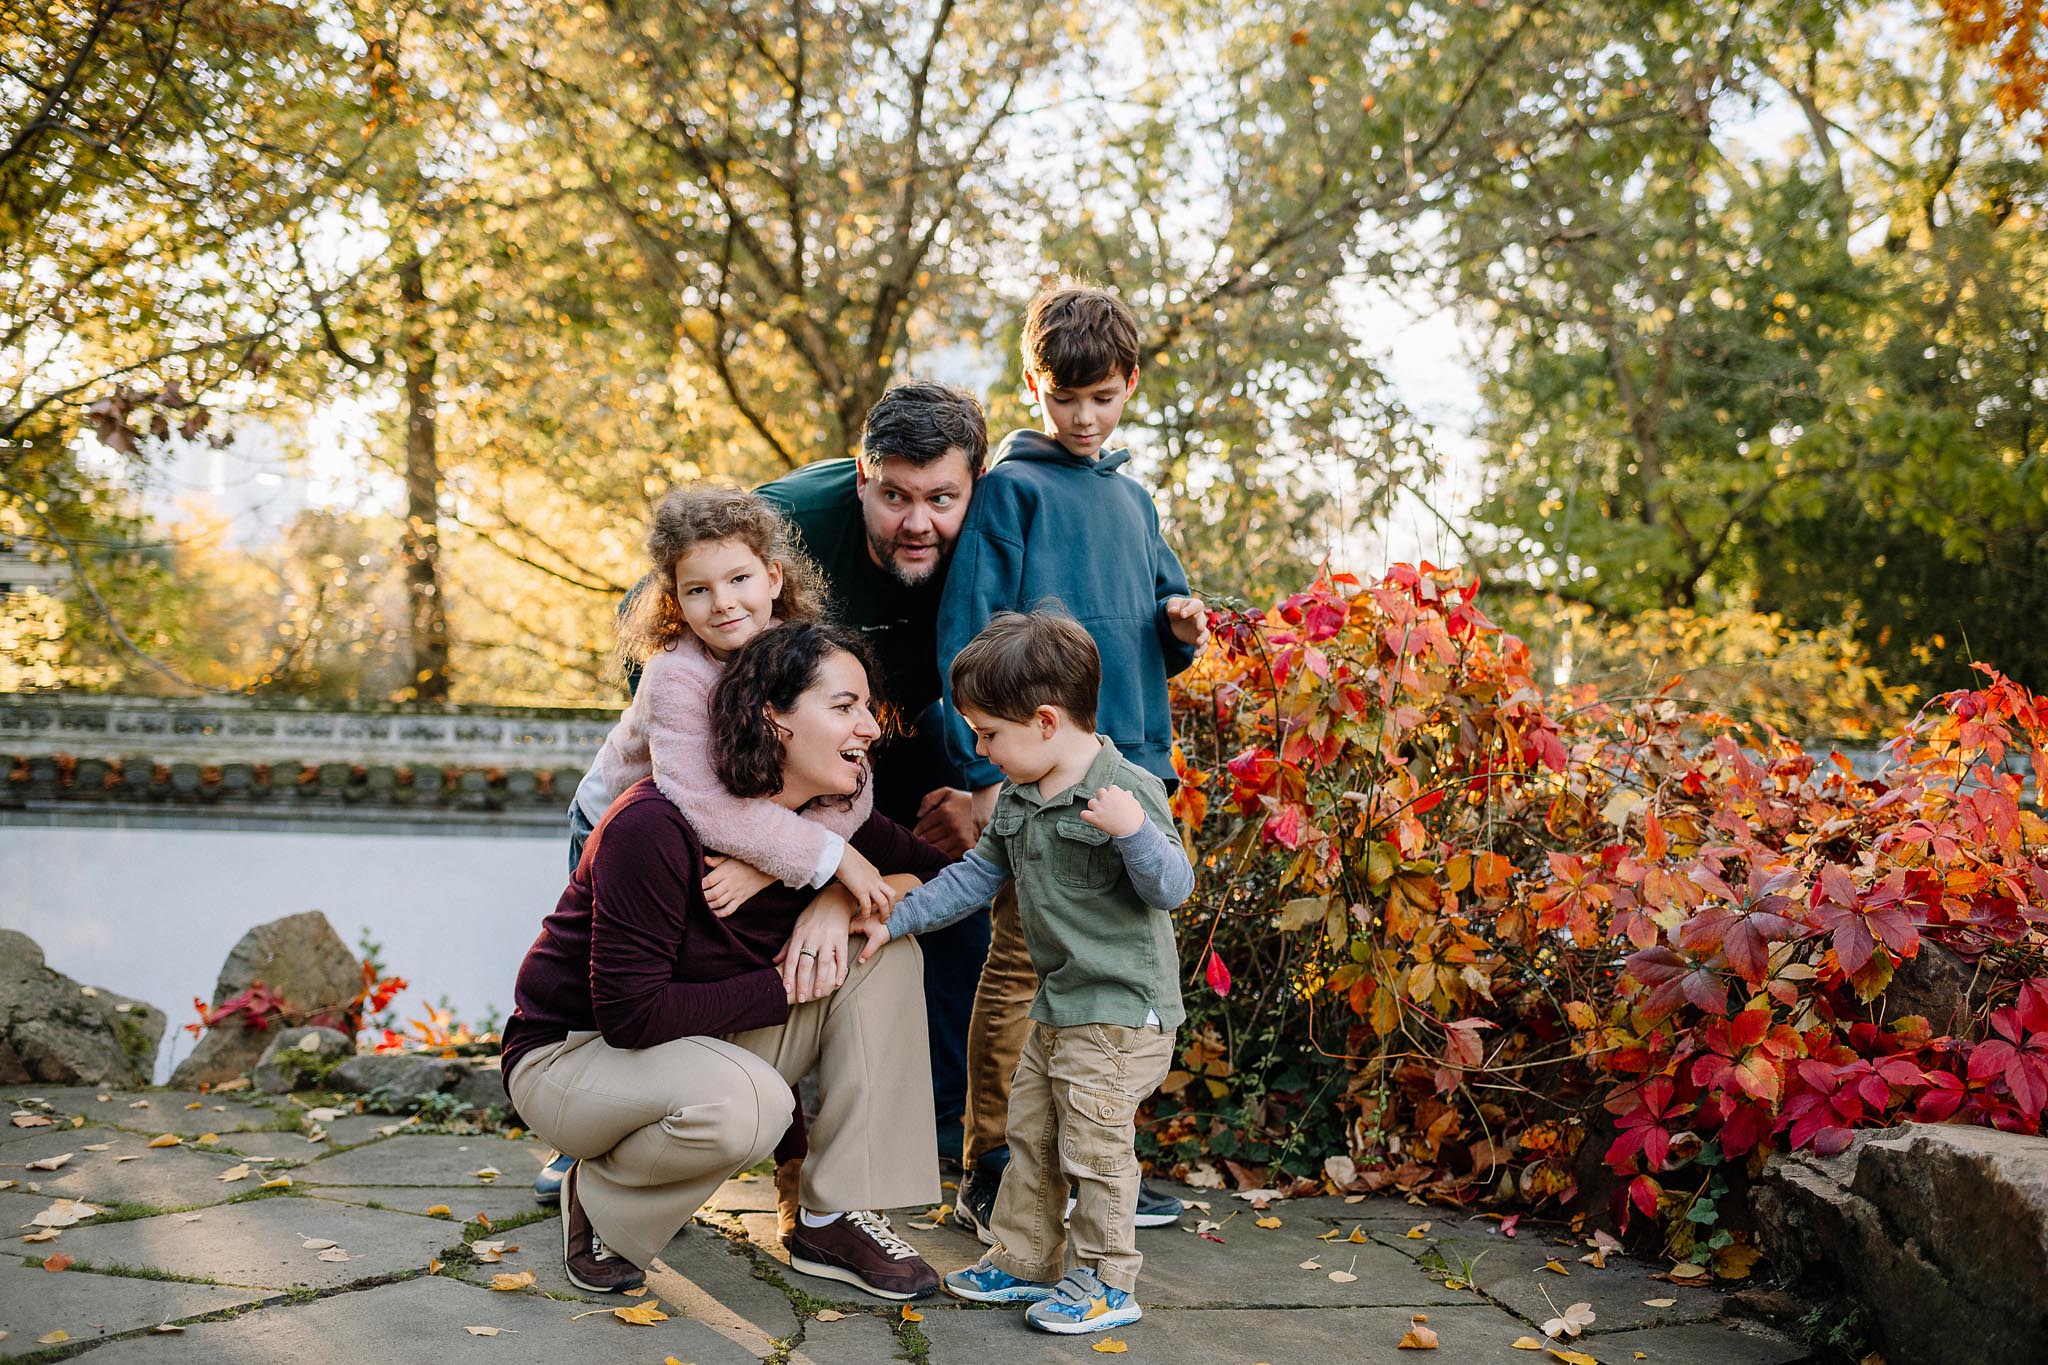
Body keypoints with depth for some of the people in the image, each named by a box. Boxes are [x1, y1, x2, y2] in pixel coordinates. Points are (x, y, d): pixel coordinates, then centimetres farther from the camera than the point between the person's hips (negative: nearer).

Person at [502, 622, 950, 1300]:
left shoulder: (828, 818, -8)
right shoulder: (655, 826, -29)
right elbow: (630, 1013, -30)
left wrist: (841, 898, -17)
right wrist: (781, 988, -23)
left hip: (708, 1044, 7)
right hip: (569, 1052, -7)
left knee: (887, 953, -11)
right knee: (746, 1103, -38)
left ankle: (835, 1219, -5)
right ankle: (599, 1197, -4)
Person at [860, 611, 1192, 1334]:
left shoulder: (1129, 791, -18)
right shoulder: (1017, 796, 7)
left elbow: (1173, 888, -20)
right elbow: (976, 875, 16)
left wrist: (1133, 831, -37)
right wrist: (895, 919, 15)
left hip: (1121, 1009, -9)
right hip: (1057, 1005, 9)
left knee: (1094, 1147, -2)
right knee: (1029, 1137, 17)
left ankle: (1106, 1282, 12)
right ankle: (1022, 1261, 31)